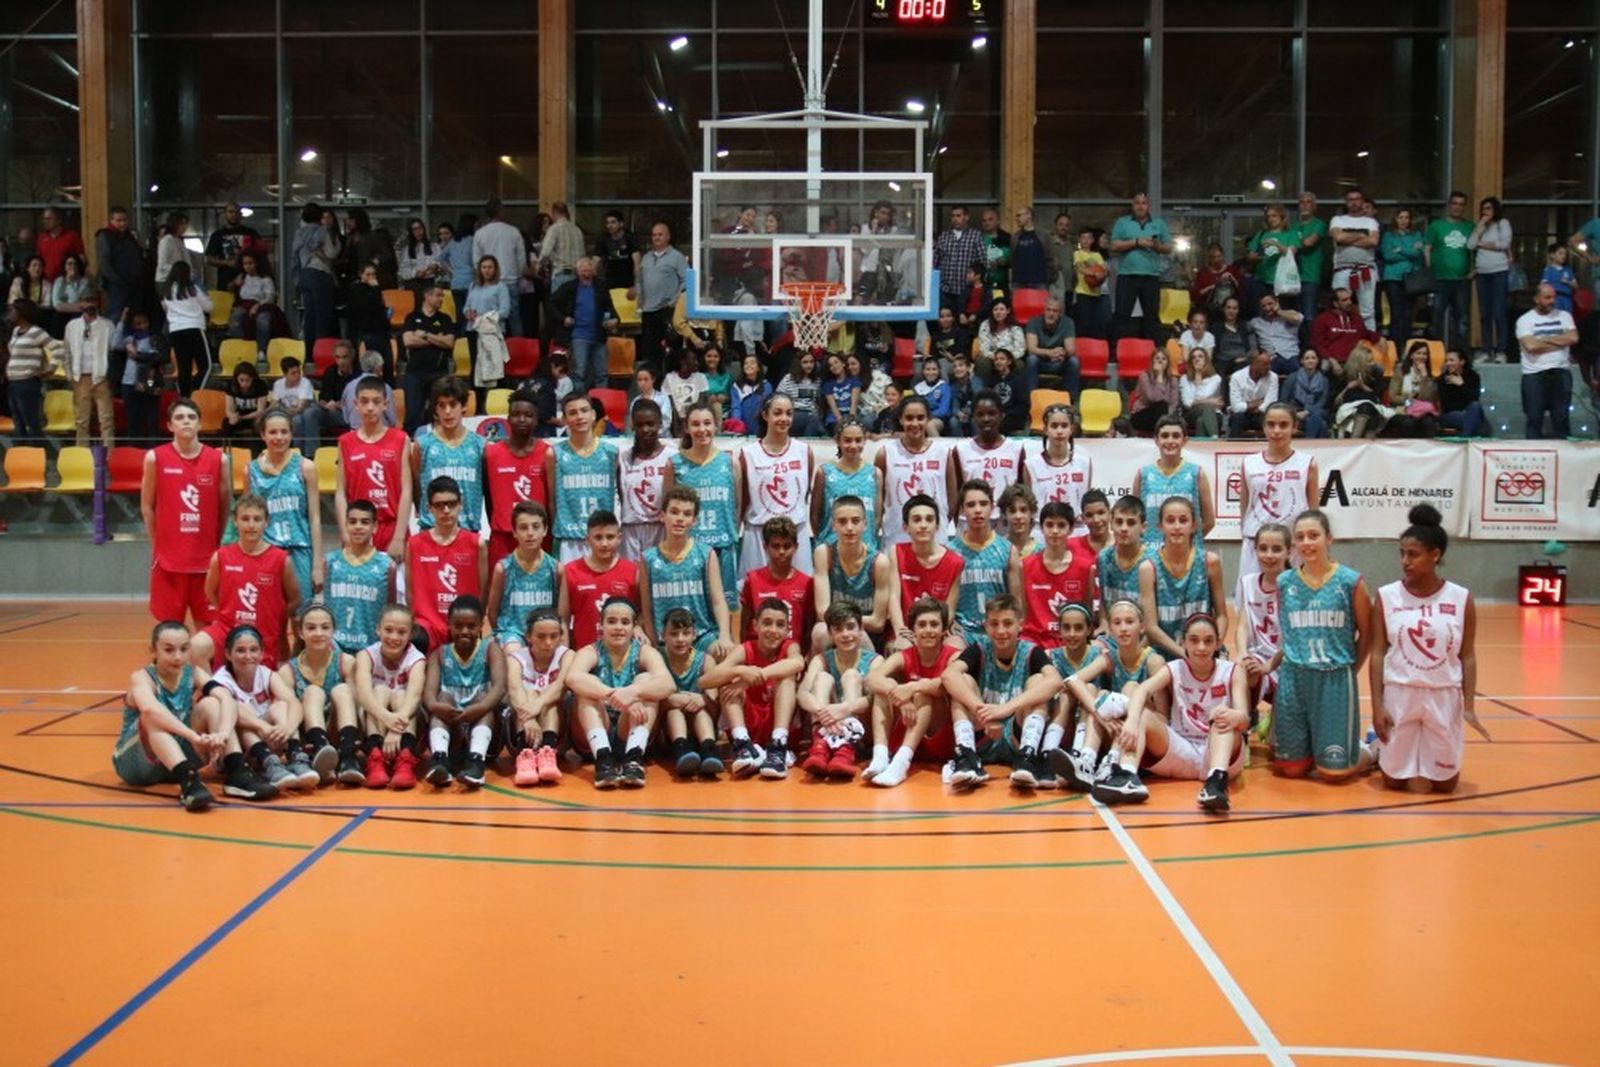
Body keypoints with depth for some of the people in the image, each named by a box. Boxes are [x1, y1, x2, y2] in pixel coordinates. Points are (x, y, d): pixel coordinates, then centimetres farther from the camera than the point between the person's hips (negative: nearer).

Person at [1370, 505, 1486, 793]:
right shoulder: (1387, 596, -6)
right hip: (1399, 694, -1)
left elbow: (1468, 656, 1)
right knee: (1395, 780, 6)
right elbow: (1378, 653, -3)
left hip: (1444, 695, 1)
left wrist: (1469, 706, -5)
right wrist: (1377, 706, -8)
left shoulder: (1461, 598, -4)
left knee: (1445, 783, 9)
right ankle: (1380, 747, 36)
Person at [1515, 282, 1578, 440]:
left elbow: (1573, 338, -4)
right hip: (1534, 374, -2)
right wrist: (1560, 343, -4)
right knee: (1534, 419, -1)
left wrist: (1545, 339, -7)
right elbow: (1531, 346, -14)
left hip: (1561, 372, 2)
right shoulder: (1525, 320, 1)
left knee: (1561, 417, 2)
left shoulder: (1564, 316, 11)